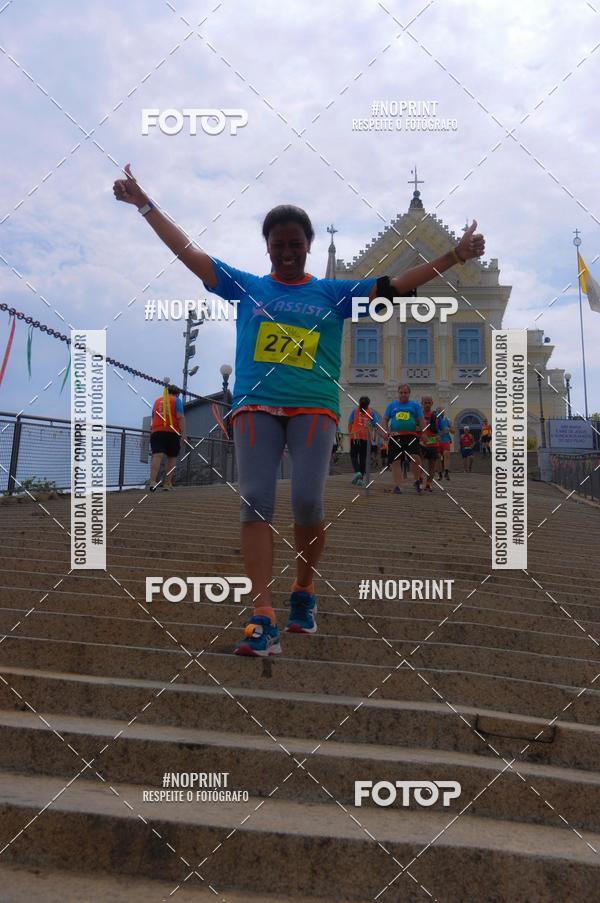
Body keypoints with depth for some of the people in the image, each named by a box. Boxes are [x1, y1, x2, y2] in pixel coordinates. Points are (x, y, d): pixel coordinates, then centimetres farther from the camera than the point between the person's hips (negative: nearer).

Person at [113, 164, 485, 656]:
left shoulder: (335, 293, 13)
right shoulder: (245, 286, 14)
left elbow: (397, 285, 10)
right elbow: (188, 252, 14)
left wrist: (454, 256, 4)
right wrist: (145, 204, 13)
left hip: (314, 407, 0)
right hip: (255, 405, 1)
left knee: (308, 502, -15)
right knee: (255, 503, -12)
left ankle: (305, 590, 12)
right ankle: (264, 620, -11)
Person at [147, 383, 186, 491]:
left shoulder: (157, 400, 21)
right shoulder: (176, 400, 8)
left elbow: (153, 418, 27)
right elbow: (180, 417, -5)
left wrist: (152, 431, 38)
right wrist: (183, 433, -6)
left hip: (157, 431, 3)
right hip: (172, 432, -3)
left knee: (157, 455, -11)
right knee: (172, 458, 9)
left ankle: (152, 481, -29)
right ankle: (167, 484, 7)